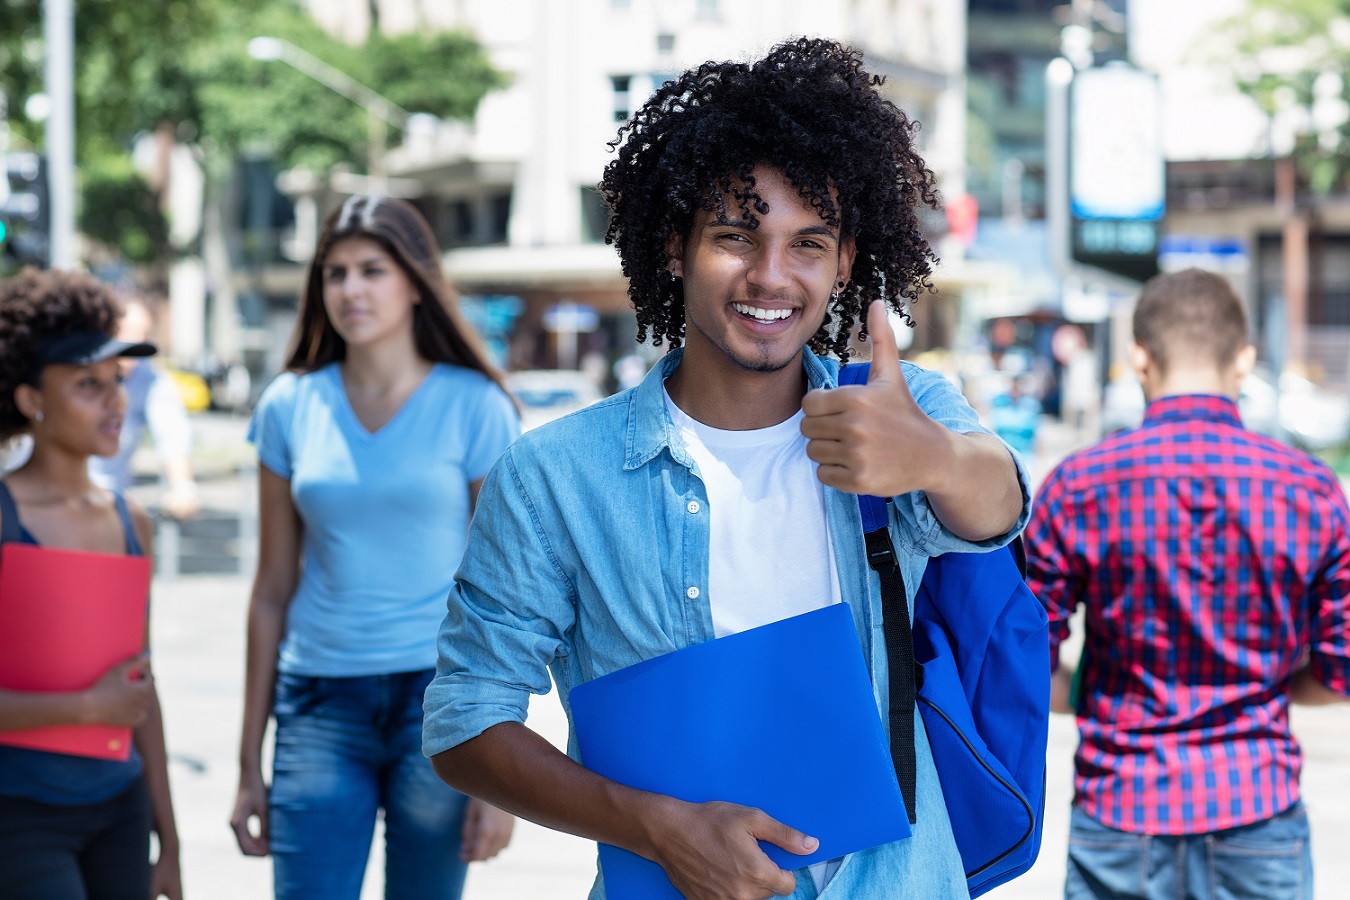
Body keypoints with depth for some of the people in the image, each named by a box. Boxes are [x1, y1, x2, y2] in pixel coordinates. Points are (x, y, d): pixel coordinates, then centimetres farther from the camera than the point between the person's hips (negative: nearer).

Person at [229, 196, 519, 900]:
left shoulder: (474, 407, -1)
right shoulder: (290, 406, 6)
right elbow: (273, 590, 10)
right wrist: (249, 763, 9)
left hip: (440, 696, -2)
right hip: (321, 704, 2)